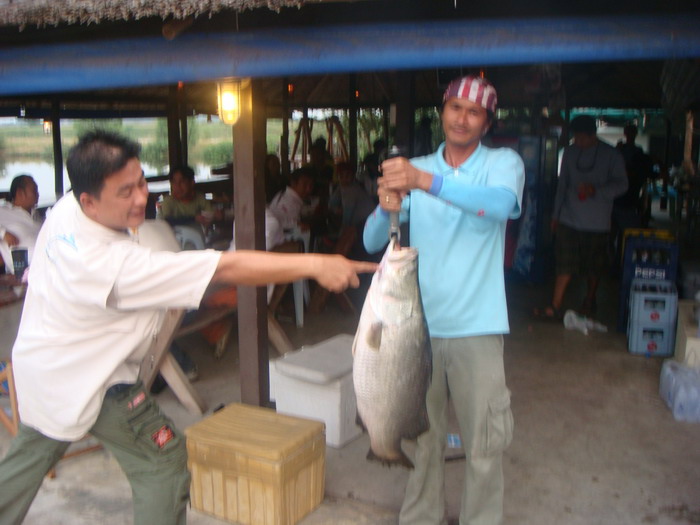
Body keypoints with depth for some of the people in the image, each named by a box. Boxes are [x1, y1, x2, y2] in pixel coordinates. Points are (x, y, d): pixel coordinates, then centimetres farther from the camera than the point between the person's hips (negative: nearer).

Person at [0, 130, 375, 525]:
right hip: (84, 377, -9)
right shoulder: (115, 264, -37)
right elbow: (225, 269, -41)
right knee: (163, 461, 1)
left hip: (38, 357, 9)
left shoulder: (63, 211, -11)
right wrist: (314, 264, -41)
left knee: (32, 453, 30)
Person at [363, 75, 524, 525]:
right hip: (419, 324, 3)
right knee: (424, 436, 16)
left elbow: (501, 204, -25)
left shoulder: (503, 163, 0)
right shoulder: (414, 169, 8)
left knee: (485, 442, 5)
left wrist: (426, 182, -37)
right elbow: (373, 242, 0)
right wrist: (386, 209, -23)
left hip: (477, 327, -2)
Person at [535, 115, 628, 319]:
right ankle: (555, 307, -2)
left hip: (597, 222, -2)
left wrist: (595, 190, -24)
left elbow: (621, 184, -7)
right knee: (564, 264, -4)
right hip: (569, 218, 2)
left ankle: (590, 299, 33)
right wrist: (556, 214, 14)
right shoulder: (569, 152, 8)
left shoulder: (611, 155, -4)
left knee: (594, 266, 10)